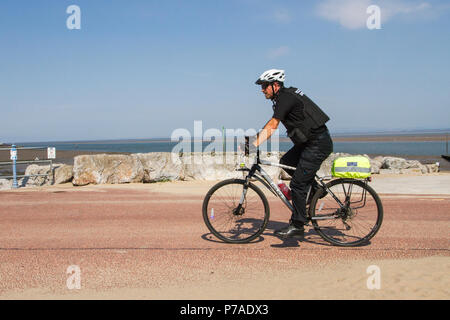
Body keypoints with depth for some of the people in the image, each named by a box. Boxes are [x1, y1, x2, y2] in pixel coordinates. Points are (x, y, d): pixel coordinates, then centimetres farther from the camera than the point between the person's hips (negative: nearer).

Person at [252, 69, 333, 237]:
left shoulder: (285, 98, -16)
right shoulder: (285, 95, 14)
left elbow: (272, 126, -23)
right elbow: (272, 125, 17)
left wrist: (254, 145, -26)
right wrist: (255, 139, 12)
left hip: (319, 144, -10)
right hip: (309, 142, 10)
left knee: (297, 184, -7)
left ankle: (297, 226, 3)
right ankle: (315, 188, 21)